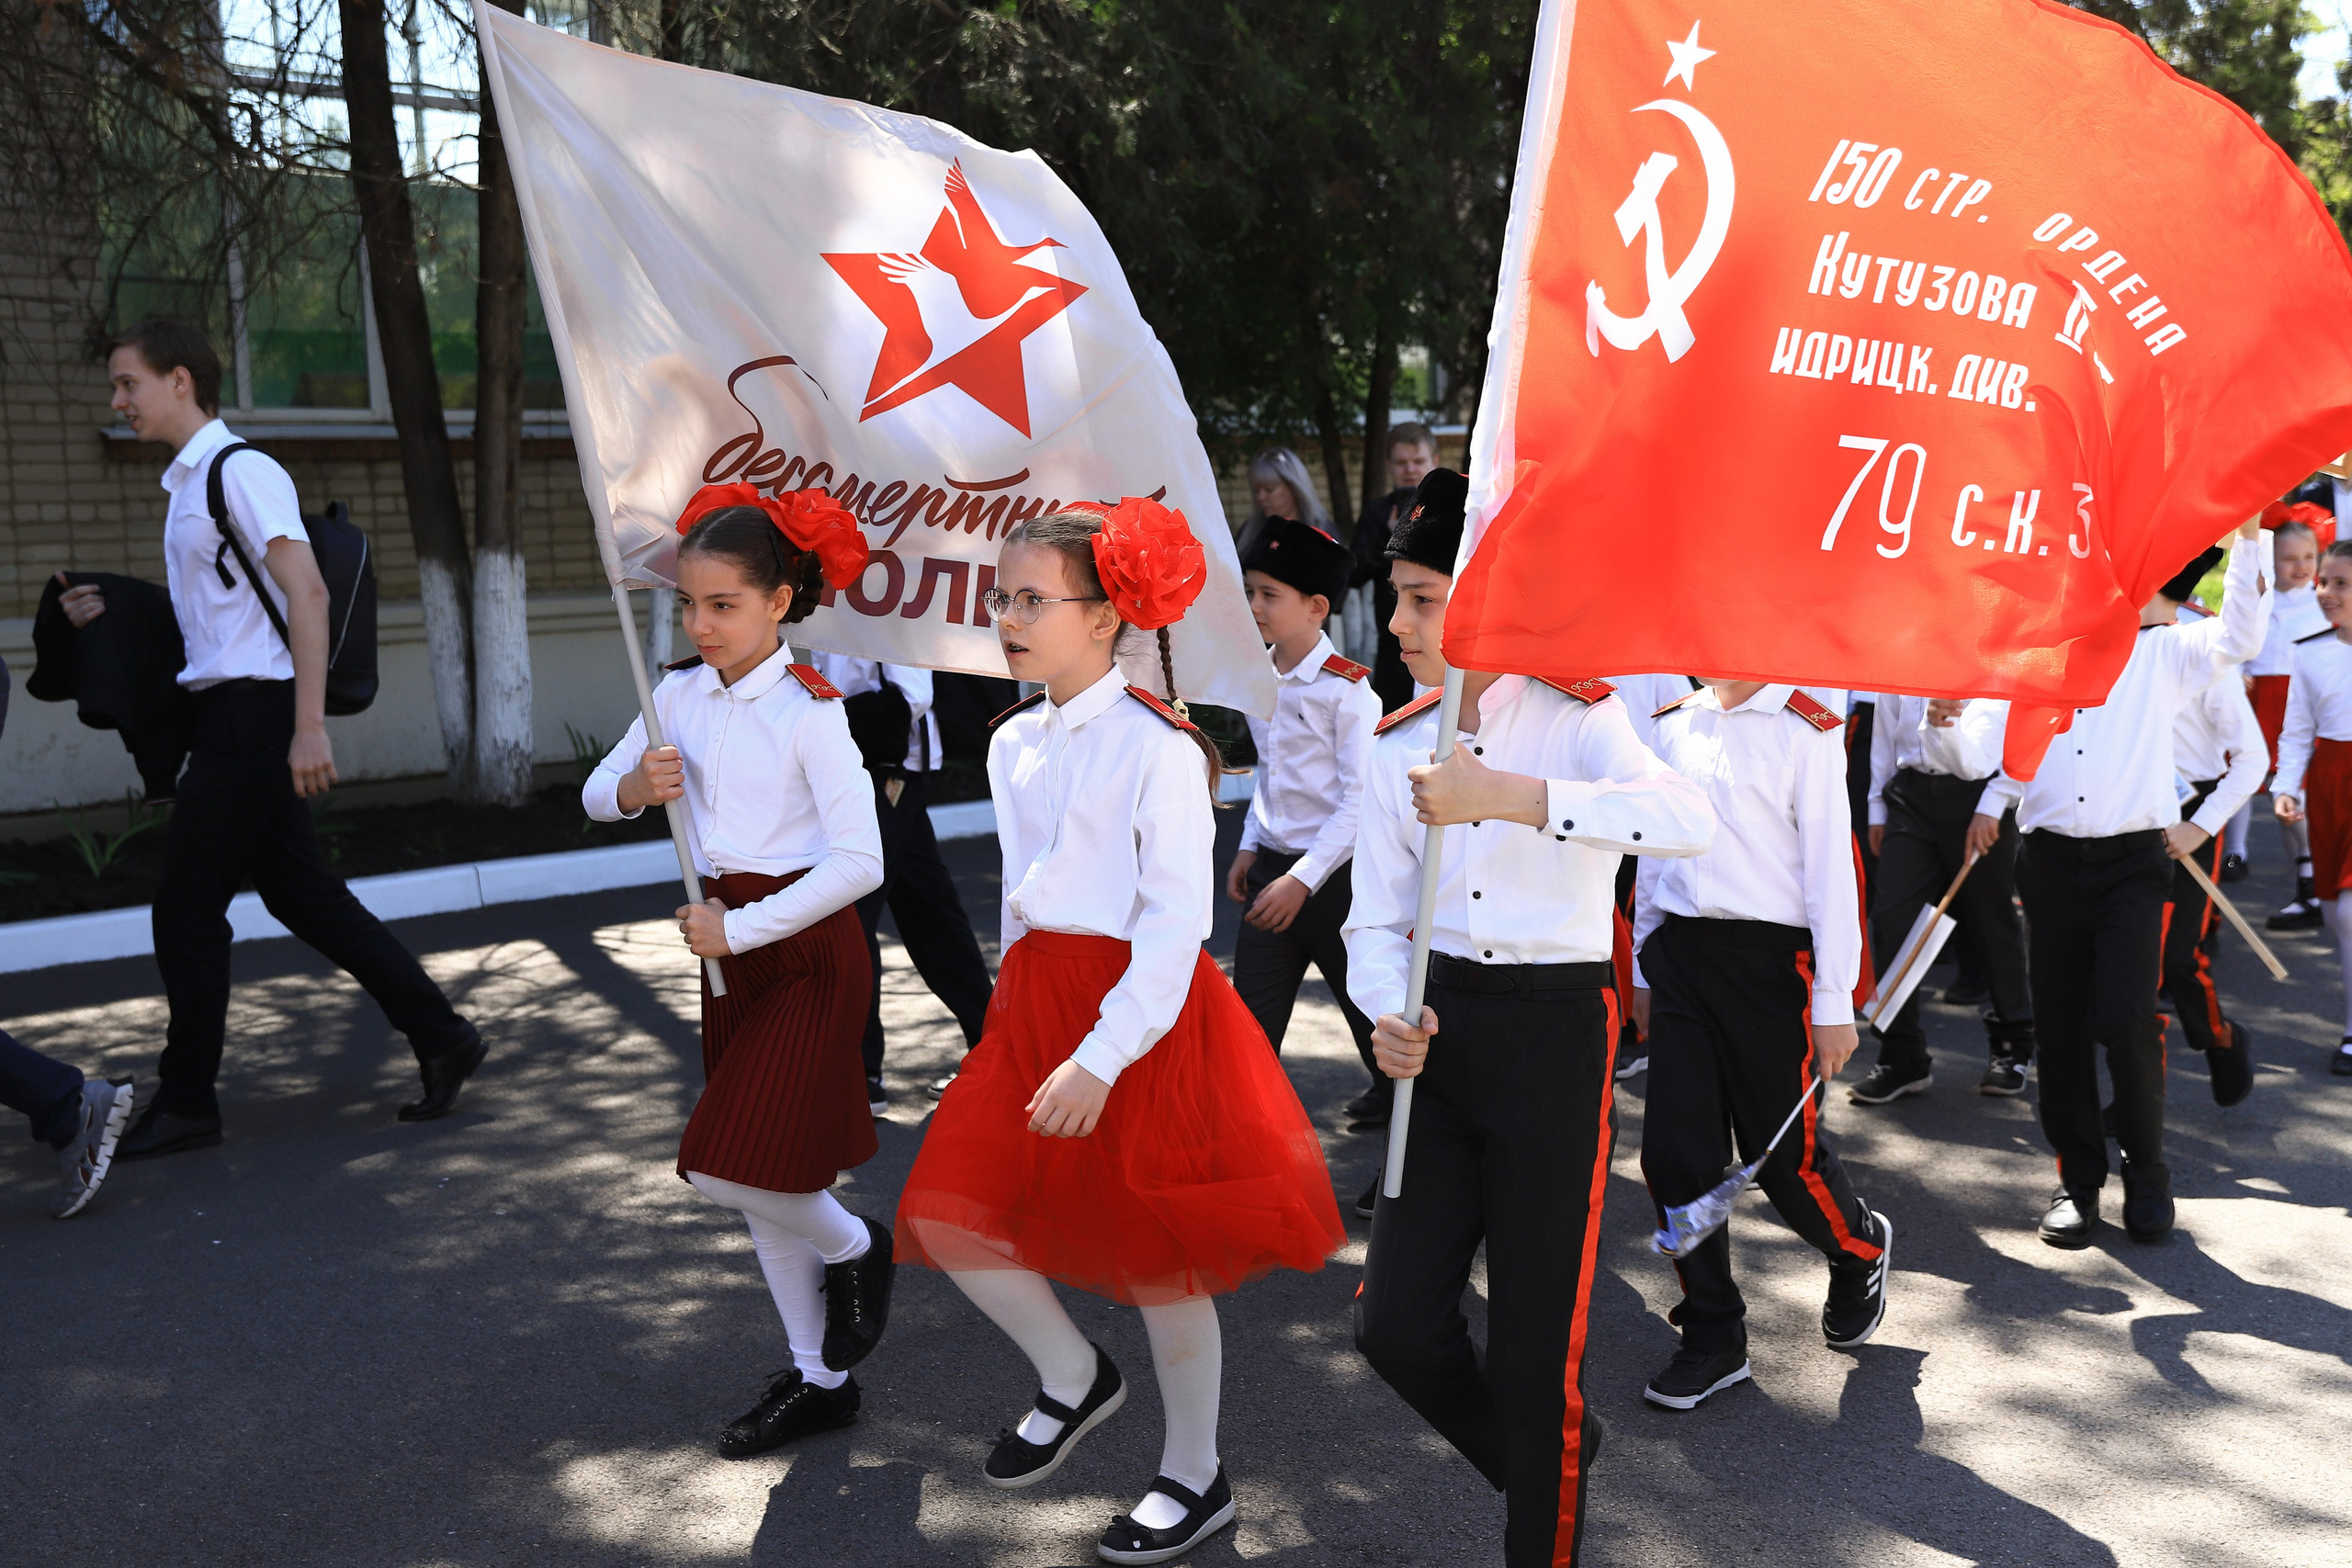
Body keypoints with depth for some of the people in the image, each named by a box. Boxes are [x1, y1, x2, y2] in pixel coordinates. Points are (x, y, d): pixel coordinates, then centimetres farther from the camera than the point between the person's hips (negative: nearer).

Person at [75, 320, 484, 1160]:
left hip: (253, 711, -9)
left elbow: (306, 593, -20)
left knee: (187, 909, -2)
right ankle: (441, 1037, 15)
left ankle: (186, 1103, 11)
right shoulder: (186, 482, 18)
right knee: (301, 895, 10)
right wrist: (110, 613, 9)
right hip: (228, 714, 9)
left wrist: (309, 726, -25)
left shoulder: (242, 472, -12)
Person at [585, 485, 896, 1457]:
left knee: (727, 1169, -13)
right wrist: (634, 787, -9)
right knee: (764, 1189, 12)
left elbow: (860, 862, -21)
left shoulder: (810, 711, -15)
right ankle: (818, 1382, 27)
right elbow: (596, 796, 14)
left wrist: (741, 928, -19)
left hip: (808, 947, -7)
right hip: (731, 945, 7)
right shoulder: (681, 694, 4)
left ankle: (854, 1249, 18)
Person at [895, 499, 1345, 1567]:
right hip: (1033, 997, 7)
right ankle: (1072, 1377, 27)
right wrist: (1023, 1008, 17)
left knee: (1155, 1256, 6)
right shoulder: (1015, 743, 8)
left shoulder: (1159, 748, -15)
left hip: (1142, 1010, -7)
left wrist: (1100, 1060, -23)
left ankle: (1194, 1479, 28)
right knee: (945, 1216, 1)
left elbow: (1177, 921, -18)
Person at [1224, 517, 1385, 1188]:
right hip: (1272, 869, 7)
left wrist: (1302, 880, -21)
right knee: (1251, 1026, 5)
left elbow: (1360, 805, -17)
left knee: (1372, 1019, 7)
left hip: (1335, 880, -6)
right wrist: (1249, 848, 14)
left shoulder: (1347, 691, -15)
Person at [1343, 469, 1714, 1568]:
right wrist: (1390, 1017, -16)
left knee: (1536, 1347, 1)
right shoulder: (1398, 750, 6)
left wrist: (1509, 796, -38)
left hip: (1556, 1033, -4)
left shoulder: (1575, 716, -8)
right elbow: (1377, 920, 5)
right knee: (1395, 1324, 5)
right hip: (1443, 1032, 5)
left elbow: (1688, 818, -28)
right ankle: (1543, 1459, 35)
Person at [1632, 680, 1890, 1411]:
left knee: (1785, 1155, 4)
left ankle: (1861, 1250, 38)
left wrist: (1833, 1004, -10)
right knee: (1674, 1155, 2)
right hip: (1679, 952, 5)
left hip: (1769, 959, -5)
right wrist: (1643, 966, 17)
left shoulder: (1807, 732, -6)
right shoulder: (1673, 725, 10)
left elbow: (1830, 868, -8)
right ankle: (1713, 1338, 17)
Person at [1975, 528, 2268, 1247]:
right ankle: (2077, 1175, 17)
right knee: (2059, 1023, 4)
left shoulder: (2169, 651, 5)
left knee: (2127, 1020, -11)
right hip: (2049, 857, 3)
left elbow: (2239, 637, -13)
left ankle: (2147, 1174, 9)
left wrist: (2246, 538, -18)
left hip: (2132, 861, -3)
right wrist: (1991, 803, 13)